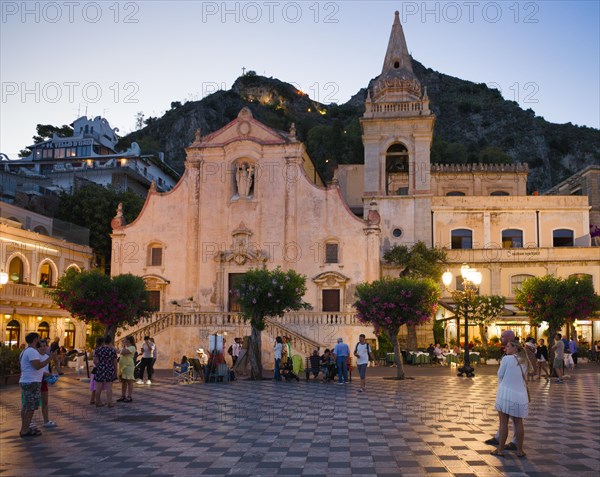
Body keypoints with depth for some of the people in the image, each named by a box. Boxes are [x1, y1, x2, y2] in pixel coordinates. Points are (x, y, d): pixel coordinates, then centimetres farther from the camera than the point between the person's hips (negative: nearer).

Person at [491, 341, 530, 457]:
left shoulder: (506, 359, -8)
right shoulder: (524, 362, 8)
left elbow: (500, 375, -1)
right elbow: (523, 377, 15)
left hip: (506, 394, -5)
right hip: (520, 395, 5)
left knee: (503, 423, 2)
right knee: (518, 423, 13)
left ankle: (500, 450, 8)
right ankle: (520, 450, 17)